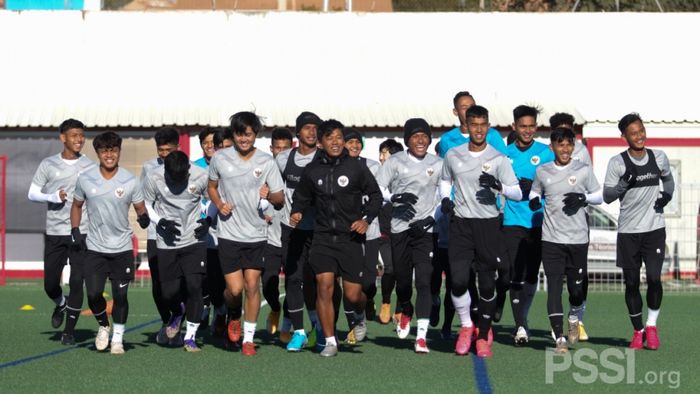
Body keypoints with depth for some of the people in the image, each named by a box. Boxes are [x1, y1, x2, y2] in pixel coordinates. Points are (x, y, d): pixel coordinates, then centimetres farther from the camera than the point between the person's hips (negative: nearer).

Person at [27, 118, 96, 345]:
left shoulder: (91, 167, 3)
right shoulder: (48, 165, 4)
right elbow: (32, 194, 7)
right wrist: (52, 197, -11)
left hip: (81, 233, -1)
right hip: (54, 233, 1)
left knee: (77, 282, -7)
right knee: (50, 284, 4)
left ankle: (70, 330, 7)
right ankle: (61, 304, 38)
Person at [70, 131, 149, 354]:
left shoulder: (130, 181, -4)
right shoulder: (85, 179, -1)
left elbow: (140, 208, 4)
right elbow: (77, 205, 14)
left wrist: (144, 217, -20)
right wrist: (75, 231, 2)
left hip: (122, 248, -1)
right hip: (94, 248, 1)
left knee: (120, 296, 0)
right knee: (93, 295, -7)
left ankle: (117, 339, 14)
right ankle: (103, 326, 22)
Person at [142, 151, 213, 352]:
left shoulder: (201, 177, -10)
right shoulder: (153, 178, -11)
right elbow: (145, 205, 3)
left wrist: (208, 220, -8)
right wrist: (160, 222, -13)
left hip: (194, 240, -1)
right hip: (166, 243, 1)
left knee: (194, 286, -11)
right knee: (169, 291, 0)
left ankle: (190, 336, 3)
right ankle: (177, 315, 36)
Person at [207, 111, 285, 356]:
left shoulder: (266, 162, -2)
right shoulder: (220, 159, -1)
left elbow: (280, 198, 2)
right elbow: (212, 186, 16)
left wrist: (269, 195, -21)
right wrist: (219, 204, -3)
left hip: (256, 234, 0)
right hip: (229, 233, 0)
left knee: (252, 285, -1)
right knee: (235, 288, -6)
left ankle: (248, 337, 12)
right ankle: (234, 317, 28)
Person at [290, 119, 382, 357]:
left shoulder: (356, 168, -2)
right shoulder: (312, 170, 3)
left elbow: (375, 195, 7)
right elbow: (301, 197, 18)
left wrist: (367, 219, -6)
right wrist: (297, 212, -2)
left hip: (350, 238, -1)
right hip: (322, 237, 1)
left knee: (352, 294, -1)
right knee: (324, 286, -12)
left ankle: (359, 316, 37)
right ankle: (330, 341, -1)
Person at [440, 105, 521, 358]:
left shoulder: (498, 159, -1)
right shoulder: (453, 155, 6)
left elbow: (517, 193, -4)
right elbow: (445, 180, 25)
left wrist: (499, 186, -23)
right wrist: (445, 198, 5)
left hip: (488, 224, -1)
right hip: (460, 223, 1)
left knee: (487, 283, 2)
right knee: (458, 280, -13)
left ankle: (483, 336, 19)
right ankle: (466, 326, 11)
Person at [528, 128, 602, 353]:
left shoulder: (583, 170, 3)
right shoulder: (542, 172, 6)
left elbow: (599, 196, 10)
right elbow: (535, 192, 20)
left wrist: (583, 197, -10)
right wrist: (533, 200, -3)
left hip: (578, 238, 0)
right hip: (551, 239, 0)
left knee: (576, 287, 4)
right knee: (554, 287, -7)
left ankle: (574, 319, 37)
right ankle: (560, 338, -6)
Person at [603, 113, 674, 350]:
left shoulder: (659, 157, 4)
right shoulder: (617, 163, -4)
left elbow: (668, 178, 23)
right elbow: (606, 196, -4)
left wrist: (667, 195, 4)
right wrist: (624, 183, -21)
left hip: (655, 228, 1)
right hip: (628, 231, -1)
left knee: (654, 277, -12)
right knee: (631, 282, 4)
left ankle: (651, 326, 6)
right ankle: (638, 331, 18)